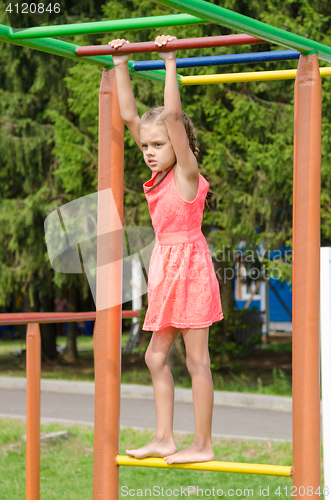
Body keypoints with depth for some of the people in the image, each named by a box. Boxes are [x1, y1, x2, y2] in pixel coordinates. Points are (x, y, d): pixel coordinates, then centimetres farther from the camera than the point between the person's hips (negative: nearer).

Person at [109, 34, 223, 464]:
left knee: (196, 359, -3)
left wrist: (170, 62, -21)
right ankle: (164, 439, 16)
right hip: (166, 267, 8)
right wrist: (121, 65, 9)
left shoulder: (186, 173, -11)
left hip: (189, 263, -8)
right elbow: (129, 116, 10)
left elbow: (173, 115, -22)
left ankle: (203, 445, 3)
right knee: (156, 356, 9)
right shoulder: (160, 173, 8)